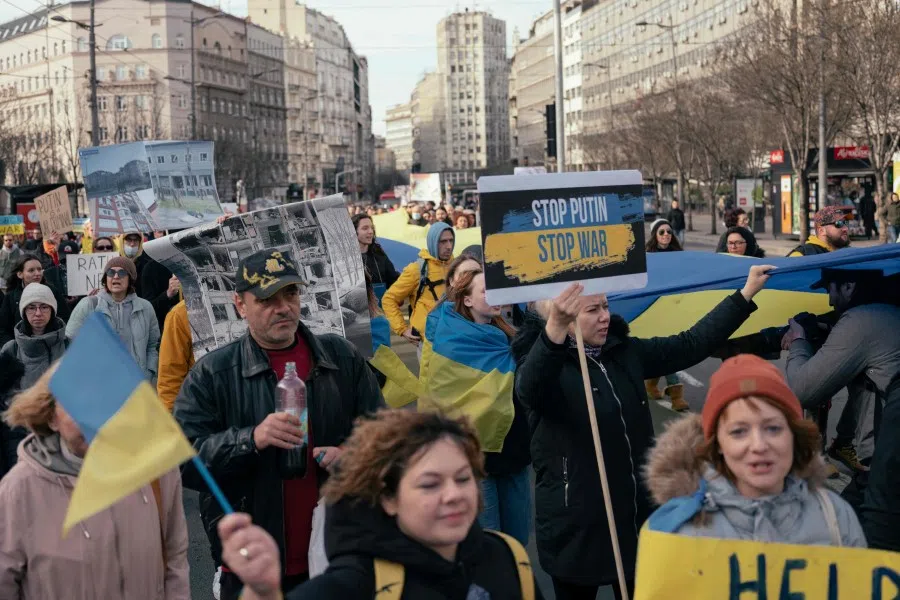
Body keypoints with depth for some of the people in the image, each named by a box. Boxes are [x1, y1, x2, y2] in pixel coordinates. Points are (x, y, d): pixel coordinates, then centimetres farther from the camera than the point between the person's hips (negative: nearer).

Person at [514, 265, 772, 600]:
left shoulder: (626, 353, 5)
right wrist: (554, 330, -57)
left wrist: (747, 293, 4)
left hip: (636, 514, 6)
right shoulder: (542, 360, -14)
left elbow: (691, 345, 8)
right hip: (576, 525, -6)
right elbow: (528, 389, -38)